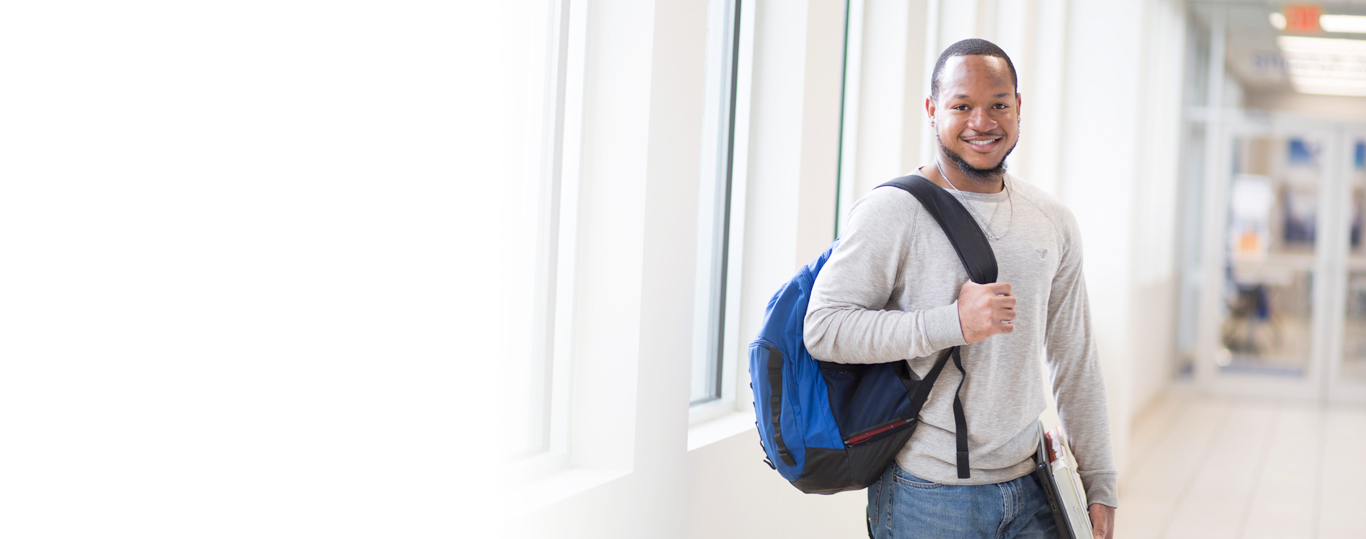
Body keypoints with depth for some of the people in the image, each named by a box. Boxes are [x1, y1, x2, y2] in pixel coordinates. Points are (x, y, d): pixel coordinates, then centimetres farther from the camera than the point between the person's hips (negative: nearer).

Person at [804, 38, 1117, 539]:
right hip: (928, 497, -5)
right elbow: (822, 329, -17)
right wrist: (952, 324, -23)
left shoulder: (1054, 223, 9)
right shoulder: (892, 211, -10)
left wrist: (1100, 487, 13)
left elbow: (1076, 363, 14)